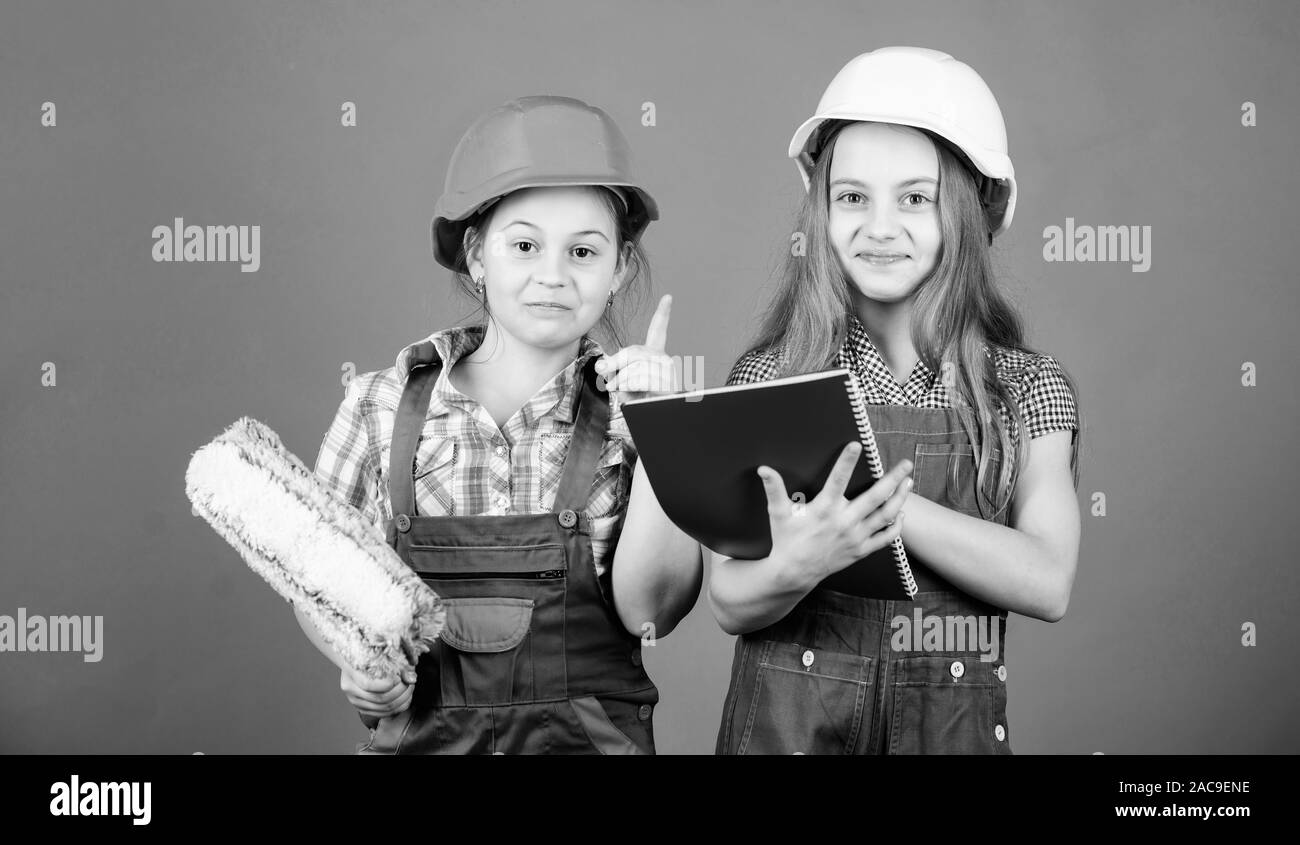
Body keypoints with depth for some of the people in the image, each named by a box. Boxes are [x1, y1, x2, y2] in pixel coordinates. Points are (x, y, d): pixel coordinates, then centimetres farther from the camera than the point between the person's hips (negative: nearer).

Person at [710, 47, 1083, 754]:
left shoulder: (1028, 388, -3)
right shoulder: (768, 378, -5)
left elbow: (1047, 584, -14)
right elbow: (729, 605, -7)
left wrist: (887, 499, -24)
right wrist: (794, 569, -28)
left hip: (953, 722, 1)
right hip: (789, 721, 0)